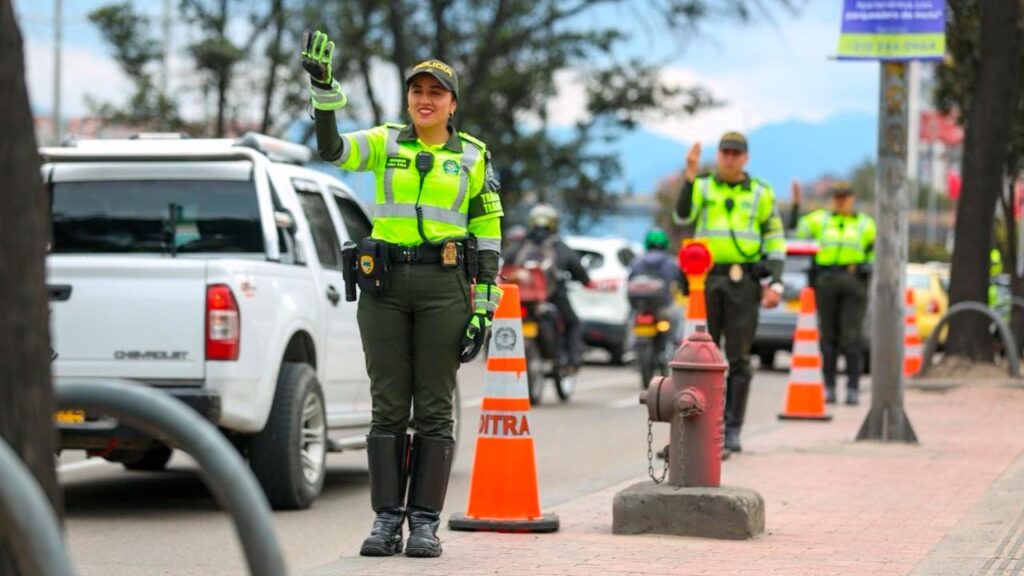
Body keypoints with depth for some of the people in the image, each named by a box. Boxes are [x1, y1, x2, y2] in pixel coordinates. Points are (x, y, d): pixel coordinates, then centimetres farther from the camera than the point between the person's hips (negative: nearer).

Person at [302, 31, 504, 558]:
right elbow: (331, 149, -11)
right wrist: (323, 89, -26)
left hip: (444, 286, -1)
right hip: (385, 284, 1)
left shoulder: (473, 157, 6)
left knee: (434, 407, -1)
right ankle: (386, 520, 6)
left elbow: (488, 236, 5)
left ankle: (425, 523, 4)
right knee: (388, 406, 1)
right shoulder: (385, 143, 8)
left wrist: (484, 307, -2)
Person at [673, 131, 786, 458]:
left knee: (738, 358, -2)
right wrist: (690, 175, -18)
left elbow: (775, 239, 8)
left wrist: (776, 283, -2)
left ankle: (732, 430, 1)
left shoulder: (761, 193, 9)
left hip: (743, 282, -1)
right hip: (706, 280, 1)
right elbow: (682, 216, -10)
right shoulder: (702, 187, 9)